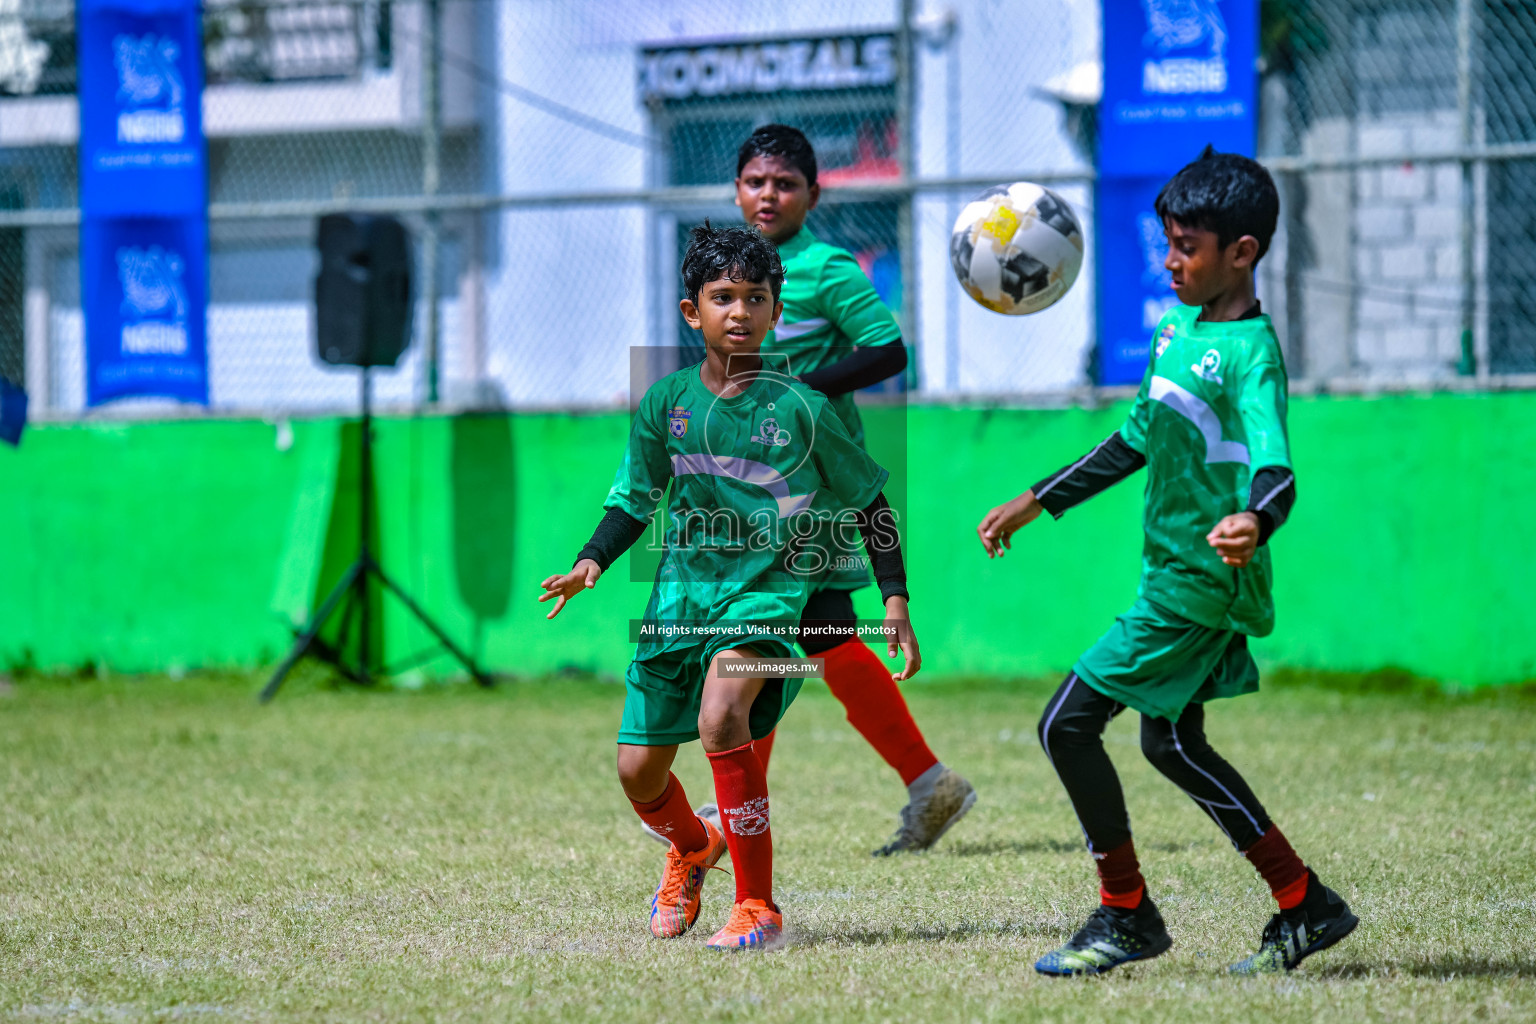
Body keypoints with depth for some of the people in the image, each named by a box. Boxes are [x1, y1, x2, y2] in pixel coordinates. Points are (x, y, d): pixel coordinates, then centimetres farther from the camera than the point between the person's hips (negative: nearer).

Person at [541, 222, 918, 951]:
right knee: (638, 774, 5)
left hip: (767, 591, -4)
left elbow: (868, 503, 3)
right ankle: (691, 847, 43)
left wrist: (895, 603, -2)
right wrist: (592, 563, -4)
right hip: (683, 591, 4)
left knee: (721, 717, -32)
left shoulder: (800, 410, -7)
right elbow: (636, 500, 13)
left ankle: (757, 906, -20)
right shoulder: (667, 401, 1)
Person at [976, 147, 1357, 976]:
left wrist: (1253, 520, -54)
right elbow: (1138, 440, 23)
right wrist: (1037, 502, 24)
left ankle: (1125, 915, 4)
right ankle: (1305, 906, 23)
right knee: (1172, 744, 18)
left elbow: (1274, 467, -32)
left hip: (1200, 583, -10)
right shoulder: (1179, 328, 11)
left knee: (1068, 724, -8)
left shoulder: (1251, 353, -18)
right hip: (1174, 572, 10)